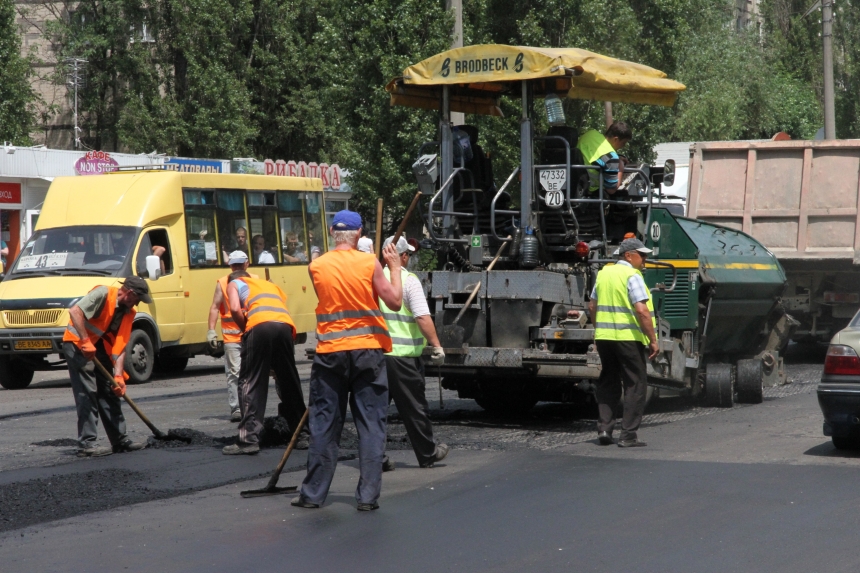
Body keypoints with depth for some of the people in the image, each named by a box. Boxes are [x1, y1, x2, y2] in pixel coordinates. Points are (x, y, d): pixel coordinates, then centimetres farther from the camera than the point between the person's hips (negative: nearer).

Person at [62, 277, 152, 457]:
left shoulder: (128, 312, 3)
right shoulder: (103, 294, -20)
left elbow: (120, 346, -1)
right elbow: (74, 311, -29)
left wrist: (118, 375, -11)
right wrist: (85, 341, -32)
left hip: (99, 347, 9)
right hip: (77, 343, -9)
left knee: (110, 392, 10)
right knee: (87, 393, -13)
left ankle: (120, 440, 17)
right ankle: (86, 444, -12)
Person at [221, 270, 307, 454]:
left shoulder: (234, 284, 24)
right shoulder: (271, 285, 37)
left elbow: (235, 309, 2)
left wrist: (245, 330, 17)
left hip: (259, 326, -4)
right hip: (285, 326, 4)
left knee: (251, 383, 0)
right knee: (290, 382, 15)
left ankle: (249, 439, -8)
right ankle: (302, 434, 22)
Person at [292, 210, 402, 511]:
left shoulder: (316, 267, -1)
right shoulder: (369, 263, -7)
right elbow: (395, 302, -4)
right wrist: (395, 266, 8)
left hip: (330, 351, 2)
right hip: (368, 351, -2)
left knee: (324, 424, 8)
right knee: (371, 424, 4)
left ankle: (313, 493, 11)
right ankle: (368, 495, 1)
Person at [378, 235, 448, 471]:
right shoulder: (408, 280, -8)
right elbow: (423, 318, -16)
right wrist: (437, 347, -12)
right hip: (402, 354, -4)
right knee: (414, 407, 7)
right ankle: (428, 453, 19)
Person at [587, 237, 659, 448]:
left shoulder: (604, 273, 12)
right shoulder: (632, 276, -11)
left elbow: (592, 306, 18)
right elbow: (642, 311, -19)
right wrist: (653, 340, -14)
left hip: (603, 336, 7)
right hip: (628, 337, -7)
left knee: (608, 383, 17)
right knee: (635, 384, 2)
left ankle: (604, 428, 9)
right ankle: (628, 435, -1)